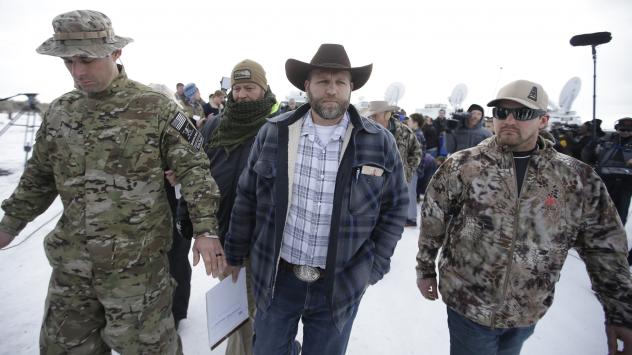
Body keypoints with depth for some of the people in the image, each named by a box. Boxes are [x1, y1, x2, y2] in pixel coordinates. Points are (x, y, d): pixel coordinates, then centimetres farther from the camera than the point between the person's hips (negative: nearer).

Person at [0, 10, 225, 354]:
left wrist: (205, 229, -17)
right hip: (70, 263, 6)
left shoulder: (155, 108, -11)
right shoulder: (58, 112, 5)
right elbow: (39, 177, 17)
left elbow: (193, 168, -11)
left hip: (136, 264, -5)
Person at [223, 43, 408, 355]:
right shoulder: (273, 133, -4)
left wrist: (374, 266, -1)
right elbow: (247, 197, 3)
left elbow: (395, 207, 2)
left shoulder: (379, 143, -6)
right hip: (276, 277, 1)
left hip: (340, 285, 0)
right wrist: (235, 254, 8)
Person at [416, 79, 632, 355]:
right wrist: (425, 269, 4)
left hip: (528, 314, 3)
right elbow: (432, 222, -2)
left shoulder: (578, 178, -6)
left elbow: (604, 248, 2)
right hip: (468, 305, -2)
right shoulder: (461, 166, -12)